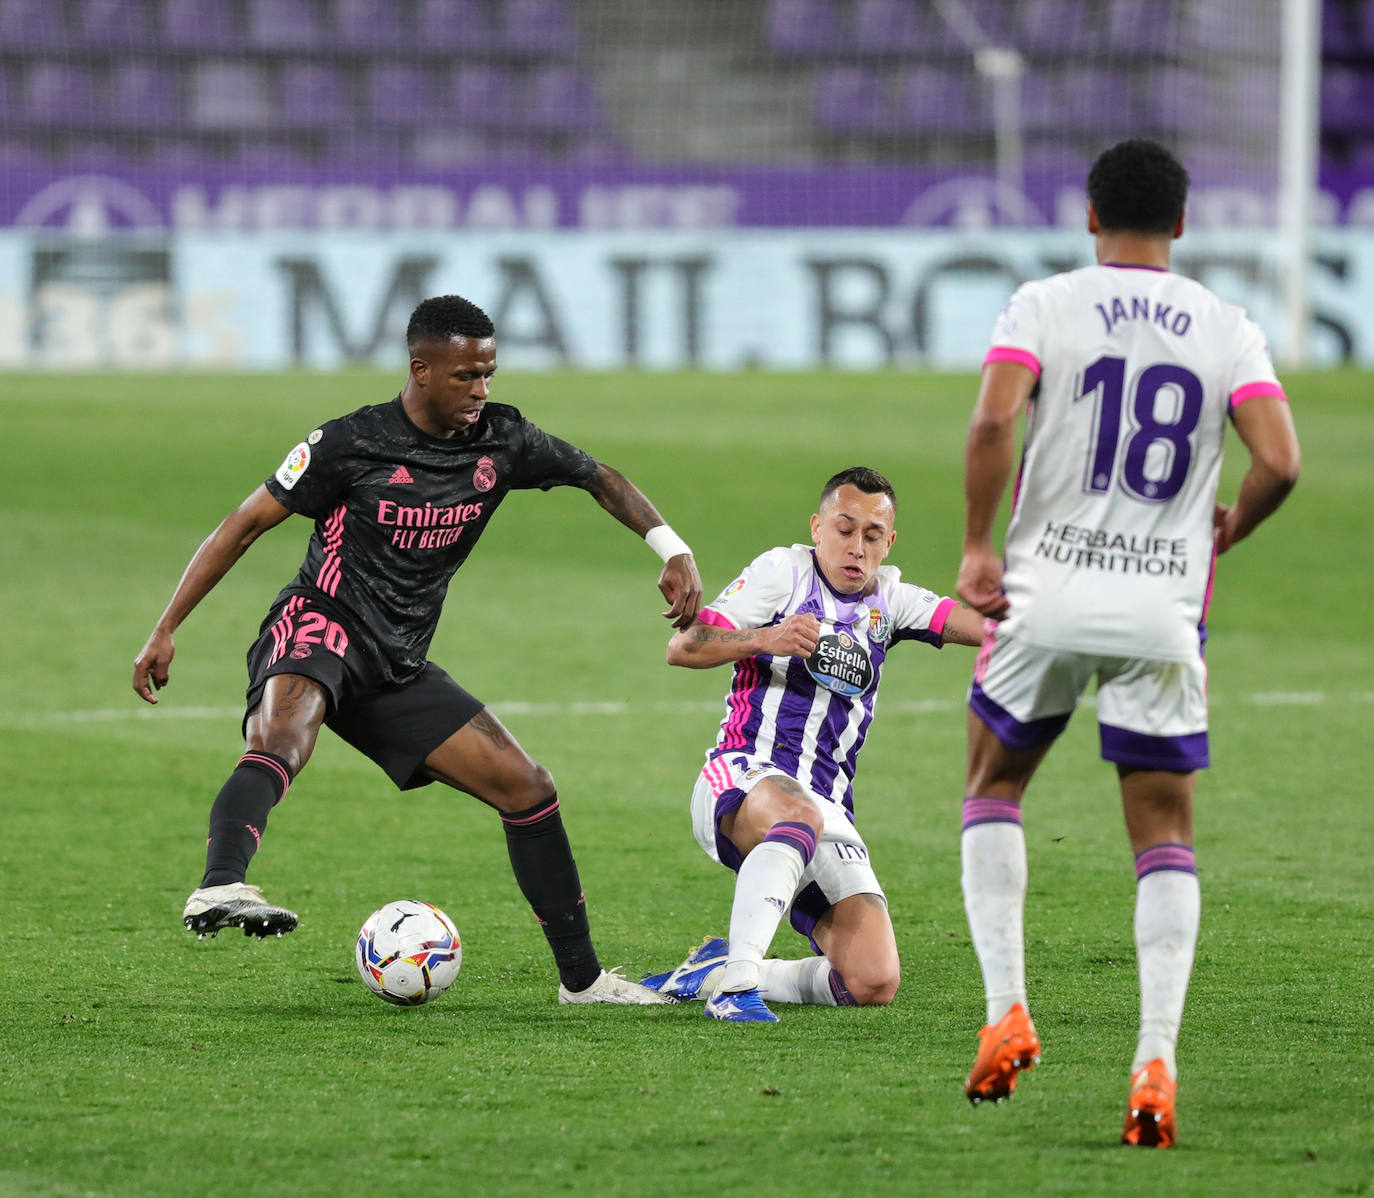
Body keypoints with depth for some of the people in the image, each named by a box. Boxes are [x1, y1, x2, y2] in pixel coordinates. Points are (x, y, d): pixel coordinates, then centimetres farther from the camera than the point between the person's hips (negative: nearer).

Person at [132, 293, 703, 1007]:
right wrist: (165, 631, -5)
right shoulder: (349, 443, -9)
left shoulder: (500, 440, 5)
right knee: (281, 743, -40)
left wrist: (673, 551, 6)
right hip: (319, 628, -6)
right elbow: (245, 526, -3)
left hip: (398, 667, 6)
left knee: (526, 787, 3)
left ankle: (581, 977, 14)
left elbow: (599, 478, 21)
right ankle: (219, 889, -65)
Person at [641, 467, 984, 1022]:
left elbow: (974, 623, 0)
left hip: (827, 807, 5)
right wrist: (765, 639, -19)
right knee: (800, 815, -43)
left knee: (873, 984, -12)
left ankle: (715, 972, 6)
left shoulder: (889, 599, 18)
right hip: (741, 780, -5)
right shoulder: (784, 570, 5)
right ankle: (737, 978, -43)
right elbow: (681, 647, -2)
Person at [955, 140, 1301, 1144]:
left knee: (993, 787, 21)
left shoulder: (1044, 306, -1)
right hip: (1165, 606, 1)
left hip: (1050, 593, -1)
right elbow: (1280, 463, -6)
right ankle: (1156, 1062, -6)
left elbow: (993, 421, -16)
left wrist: (979, 546, -5)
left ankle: (1007, 1011, 9)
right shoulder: (1227, 329, 4)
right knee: (1166, 835, 8)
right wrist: (1228, 528, 13)